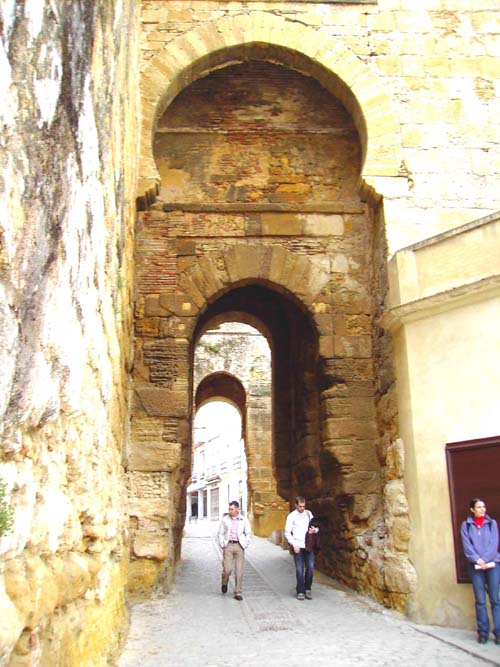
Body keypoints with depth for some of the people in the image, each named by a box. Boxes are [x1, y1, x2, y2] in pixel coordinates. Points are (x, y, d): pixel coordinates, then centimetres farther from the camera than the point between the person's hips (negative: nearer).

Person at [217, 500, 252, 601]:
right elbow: (220, 533, 10)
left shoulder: (244, 520, 5)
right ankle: (224, 583, 24)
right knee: (227, 569, -8)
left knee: (239, 571, -1)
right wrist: (222, 545, 1)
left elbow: (248, 533, 10)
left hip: (239, 546, 0)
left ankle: (237, 593, 9)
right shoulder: (225, 519, 6)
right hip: (228, 545, 0)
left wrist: (245, 545, 2)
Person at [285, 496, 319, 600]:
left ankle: (307, 589, 15)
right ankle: (300, 591, 10)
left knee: (310, 567, -2)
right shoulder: (291, 516, 0)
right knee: (300, 569, -2)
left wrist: (315, 530, -8)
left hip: (309, 545, 3)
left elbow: (315, 527, 16)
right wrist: (294, 545, -9)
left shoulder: (308, 514, 9)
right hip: (298, 546, -3)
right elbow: (287, 533, 0)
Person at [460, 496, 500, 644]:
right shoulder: (466, 525, 6)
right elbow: (467, 545, -1)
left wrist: (485, 560, -12)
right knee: (480, 600, 0)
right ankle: (483, 632, 6)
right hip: (475, 566, 0)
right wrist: (477, 560, -15)